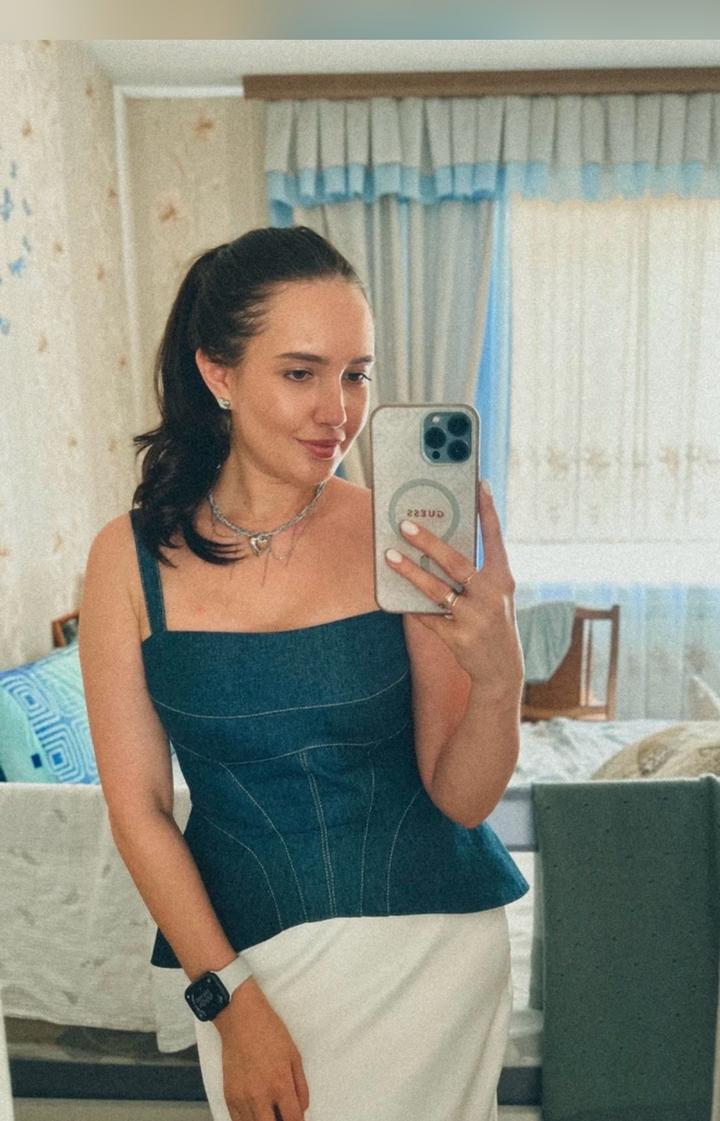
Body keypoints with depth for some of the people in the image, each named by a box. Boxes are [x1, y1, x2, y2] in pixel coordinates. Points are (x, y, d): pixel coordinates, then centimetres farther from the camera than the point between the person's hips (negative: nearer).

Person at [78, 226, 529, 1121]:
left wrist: (499, 677, -30)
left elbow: (461, 800, -12)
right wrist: (229, 998, -8)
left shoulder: (403, 541, -15)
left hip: (432, 941, 0)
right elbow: (138, 807, -7)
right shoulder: (132, 557, -12)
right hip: (248, 947, 1)